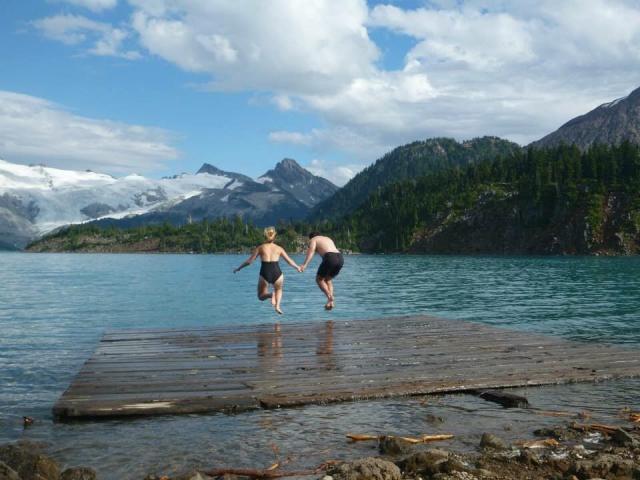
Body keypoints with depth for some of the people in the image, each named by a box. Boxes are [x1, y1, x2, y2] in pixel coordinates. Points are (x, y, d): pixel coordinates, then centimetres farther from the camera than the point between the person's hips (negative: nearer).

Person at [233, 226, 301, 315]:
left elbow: (249, 261, 8)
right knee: (278, 290, 31)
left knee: (261, 296, 19)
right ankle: (277, 306, 5)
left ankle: (271, 295, -14)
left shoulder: (260, 247, 11)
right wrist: (298, 267, 34)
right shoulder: (279, 248, 13)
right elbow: (289, 261, 17)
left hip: (265, 274, -1)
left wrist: (239, 268, 21)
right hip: (277, 273, 1)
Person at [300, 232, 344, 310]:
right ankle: (331, 302, 11)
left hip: (330, 258, -7)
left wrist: (305, 264, -16)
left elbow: (311, 251, -5)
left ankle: (329, 297, -8)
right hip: (340, 258, 7)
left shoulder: (313, 239, 15)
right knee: (328, 279, 23)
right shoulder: (328, 238, 36)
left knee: (319, 279, 12)